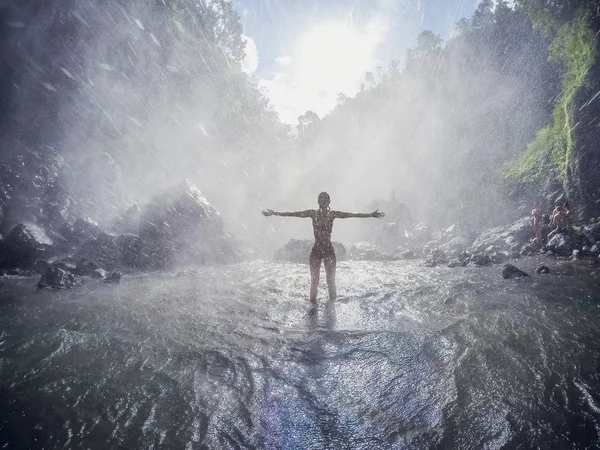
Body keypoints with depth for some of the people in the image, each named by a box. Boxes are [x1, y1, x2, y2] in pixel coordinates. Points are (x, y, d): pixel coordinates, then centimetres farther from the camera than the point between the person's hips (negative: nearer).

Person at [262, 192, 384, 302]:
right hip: (316, 250, 0)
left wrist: (371, 215, -8)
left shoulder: (333, 214, 1)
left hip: (329, 250, 0)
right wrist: (274, 213, -7)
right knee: (314, 281, 5)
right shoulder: (313, 213, 0)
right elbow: (294, 214, -3)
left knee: (331, 281, 5)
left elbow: (353, 215, -3)